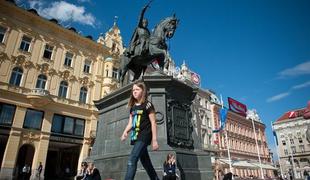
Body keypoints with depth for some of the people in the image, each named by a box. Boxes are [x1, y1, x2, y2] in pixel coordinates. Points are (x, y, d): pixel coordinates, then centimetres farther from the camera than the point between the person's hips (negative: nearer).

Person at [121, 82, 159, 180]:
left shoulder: (147, 105, -6)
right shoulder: (133, 107, 14)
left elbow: (153, 123, -9)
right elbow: (130, 123, 13)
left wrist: (154, 140, -13)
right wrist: (125, 132, -8)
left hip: (144, 135, -8)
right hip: (136, 136, 8)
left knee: (132, 160, -18)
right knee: (146, 162, 15)